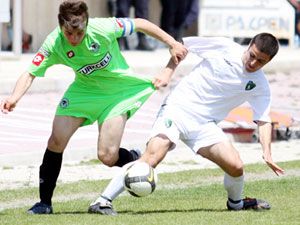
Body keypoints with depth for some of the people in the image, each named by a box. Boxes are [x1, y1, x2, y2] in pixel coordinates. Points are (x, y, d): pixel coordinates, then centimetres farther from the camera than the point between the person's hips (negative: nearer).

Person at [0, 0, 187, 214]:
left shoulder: (103, 28, -30)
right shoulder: (54, 45, -24)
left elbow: (140, 24, -15)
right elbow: (30, 74, -24)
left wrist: (173, 44, -10)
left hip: (118, 91, -2)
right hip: (85, 90, 2)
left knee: (107, 156, -11)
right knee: (57, 140, -11)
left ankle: (137, 160, 25)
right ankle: (45, 202, 5)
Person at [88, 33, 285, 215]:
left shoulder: (260, 85, 1)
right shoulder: (224, 47, -6)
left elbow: (264, 121, 2)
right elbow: (182, 45, 4)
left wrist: (267, 154, -13)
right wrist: (168, 72, -7)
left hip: (205, 125, 4)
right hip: (178, 108, -3)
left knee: (236, 167, -12)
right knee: (153, 157, -24)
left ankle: (236, 203, 23)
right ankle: (103, 202, -21)